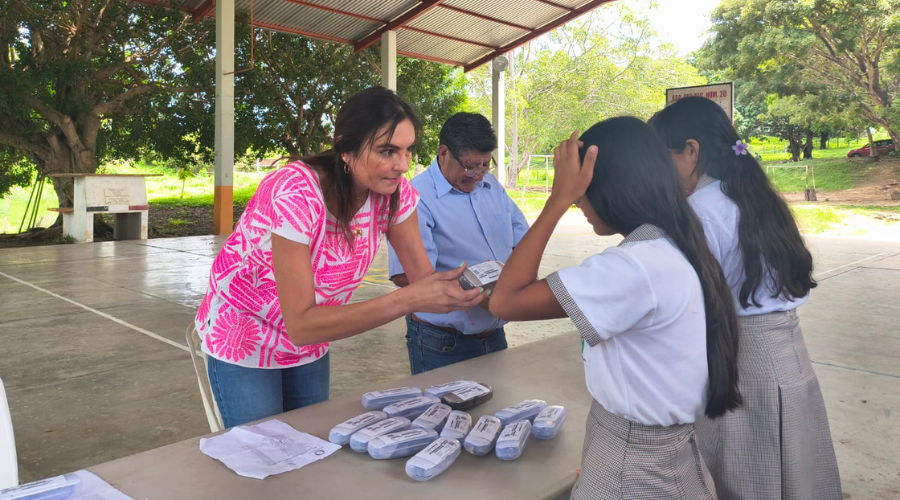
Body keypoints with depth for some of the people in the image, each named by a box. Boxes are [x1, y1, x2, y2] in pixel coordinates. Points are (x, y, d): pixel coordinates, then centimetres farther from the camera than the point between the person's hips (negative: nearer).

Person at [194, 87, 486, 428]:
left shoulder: (394, 192, -16)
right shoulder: (296, 195, -34)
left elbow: (423, 279, -13)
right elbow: (301, 325, -35)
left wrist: (464, 286, -34)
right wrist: (408, 300, -43)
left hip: (311, 341, 5)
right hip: (245, 342, -5)